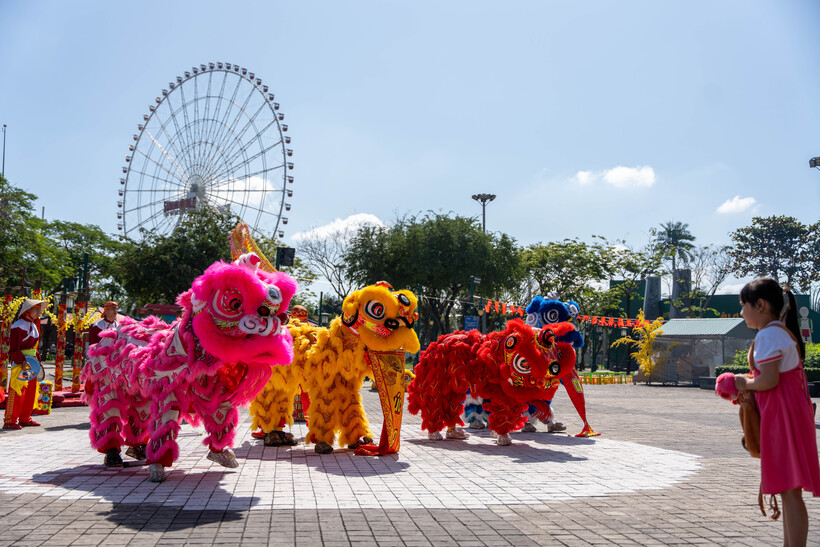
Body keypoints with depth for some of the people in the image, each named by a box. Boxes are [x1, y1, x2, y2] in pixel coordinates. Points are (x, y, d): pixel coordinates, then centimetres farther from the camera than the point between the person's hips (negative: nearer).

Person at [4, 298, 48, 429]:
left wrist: (37, 360, 17)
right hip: (20, 361, -9)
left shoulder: (34, 325, 17)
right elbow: (14, 347, -18)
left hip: (31, 361, 9)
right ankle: (9, 420, -2)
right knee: (16, 391, -7)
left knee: (31, 392, 11)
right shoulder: (19, 325, -11)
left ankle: (25, 418, 20)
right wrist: (22, 361, -26)